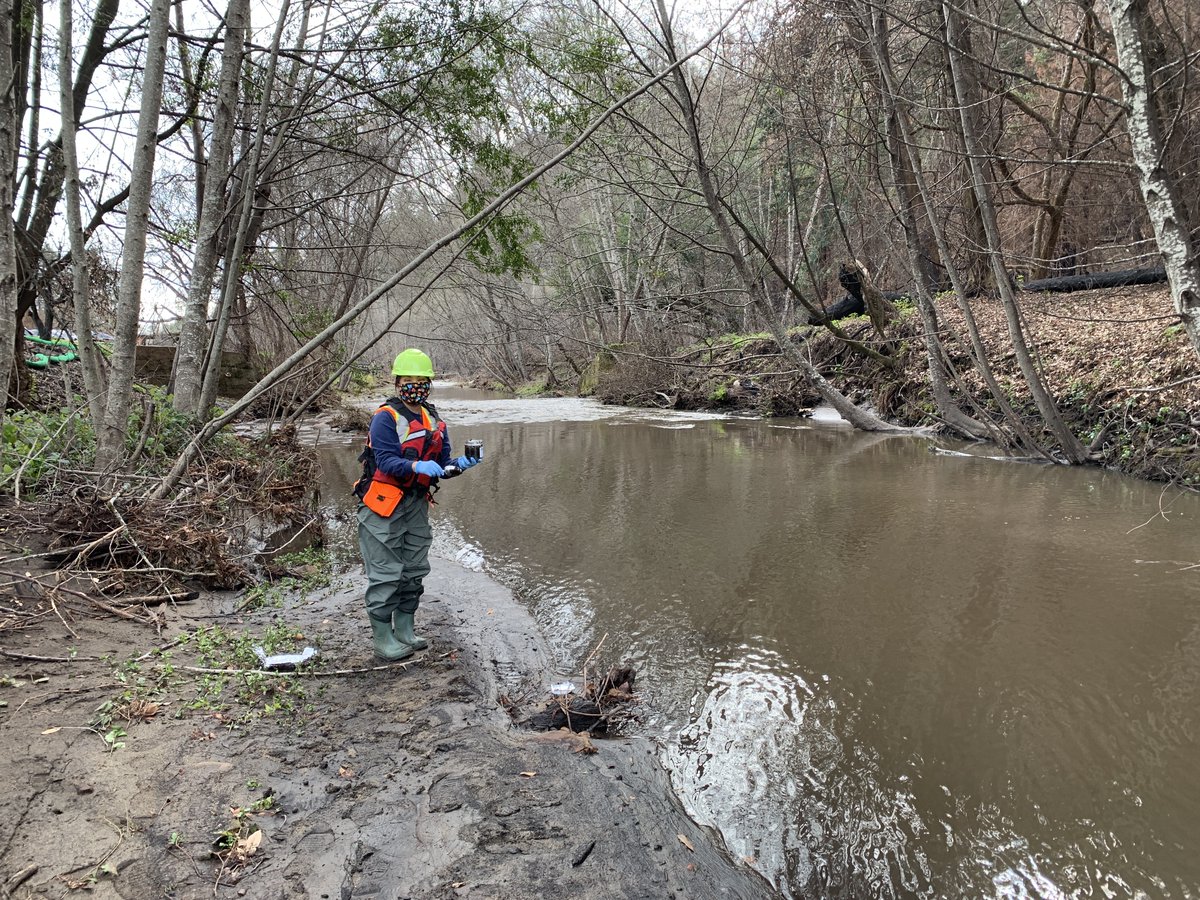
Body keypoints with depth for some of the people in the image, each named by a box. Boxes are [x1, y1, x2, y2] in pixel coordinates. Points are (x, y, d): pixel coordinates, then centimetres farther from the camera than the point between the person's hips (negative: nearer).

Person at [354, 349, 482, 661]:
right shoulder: (385, 418, -13)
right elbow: (387, 462, -22)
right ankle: (382, 638, 6)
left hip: (416, 503, 8)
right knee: (386, 573, -5)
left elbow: (442, 463, 9)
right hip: (384, 505, -8)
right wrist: (417, 466, -38)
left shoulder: (434, 420, 10)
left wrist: (459, 463, -12)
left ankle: (404, 630, 28)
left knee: (414, 570, 14)